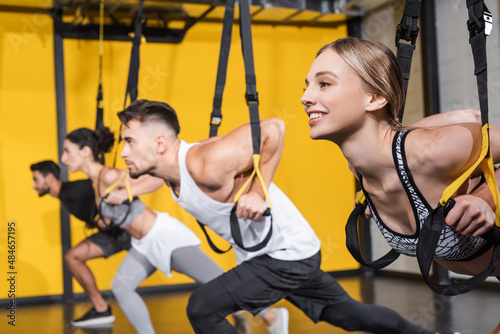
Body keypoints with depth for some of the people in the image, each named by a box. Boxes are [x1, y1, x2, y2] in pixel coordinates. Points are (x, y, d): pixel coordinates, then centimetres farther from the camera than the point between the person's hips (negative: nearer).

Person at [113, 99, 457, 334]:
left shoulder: (206, 165, -30)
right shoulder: (172, 175, -2)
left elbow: (273, 128, -28)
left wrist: (258, 194, -27)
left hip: (288, 253, -9)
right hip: (264, 255, 9)